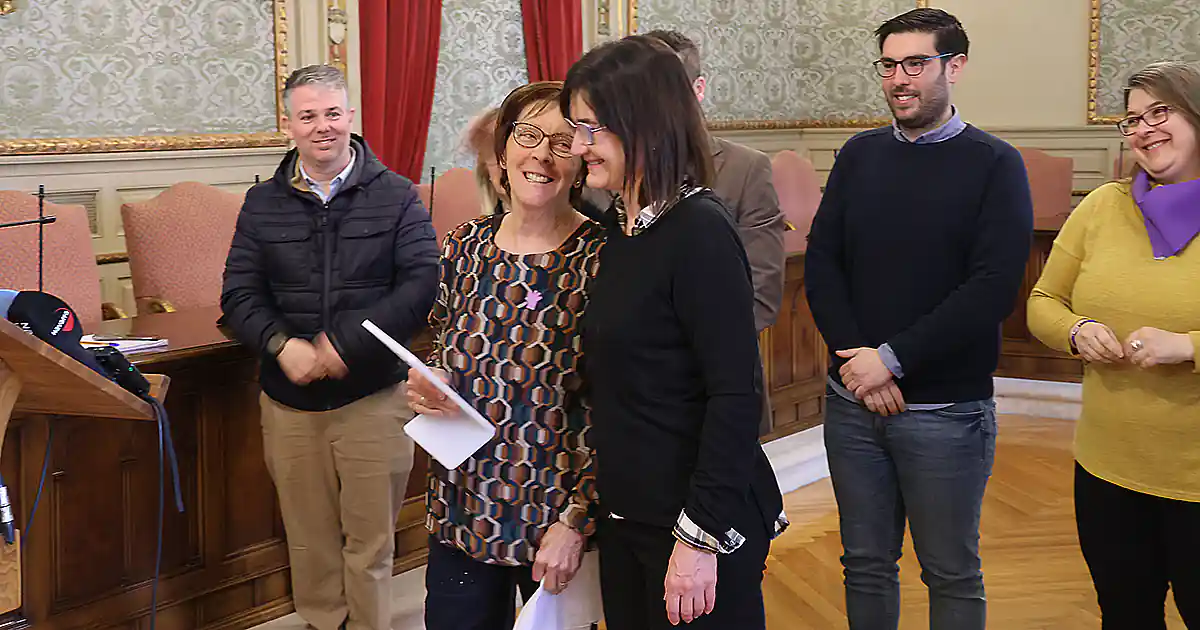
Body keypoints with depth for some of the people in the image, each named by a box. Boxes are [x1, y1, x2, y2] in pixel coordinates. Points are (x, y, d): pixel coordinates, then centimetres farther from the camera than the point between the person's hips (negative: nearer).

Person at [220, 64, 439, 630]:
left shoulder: (395, 197, -1)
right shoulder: (263, 204, 7)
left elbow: (423, 281, -11)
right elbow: (240, 295, 3)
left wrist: (348, 344, -20)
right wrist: (282, 345, -17)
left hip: (374, 396, -2)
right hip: (290, 400, 2)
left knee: (371, 539, 6)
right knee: (309, 539, 12)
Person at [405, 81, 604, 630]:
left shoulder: (600, 259, -12)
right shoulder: (465, 246, 3)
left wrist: (575, 522, -15)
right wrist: (426, 389, -5)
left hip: (556, 514, -4)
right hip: (460, 508, 4)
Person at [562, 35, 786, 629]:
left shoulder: (699, 231, -17)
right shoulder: (621, 227, 8)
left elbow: (736, 395, -20)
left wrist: (700, 536, -21)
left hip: (699, 518, -8)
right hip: (625, 514, 8)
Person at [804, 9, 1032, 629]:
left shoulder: (995, 165, -4)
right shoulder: (860, 155, 8)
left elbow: (994, 288, -14)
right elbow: (821, 263, 3)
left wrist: (892, 360, -16)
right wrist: (853, 359, -11)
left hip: (945, 410, -3)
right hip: (852, 399, 4)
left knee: (952, 575, 8)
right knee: (865, 563, 13)